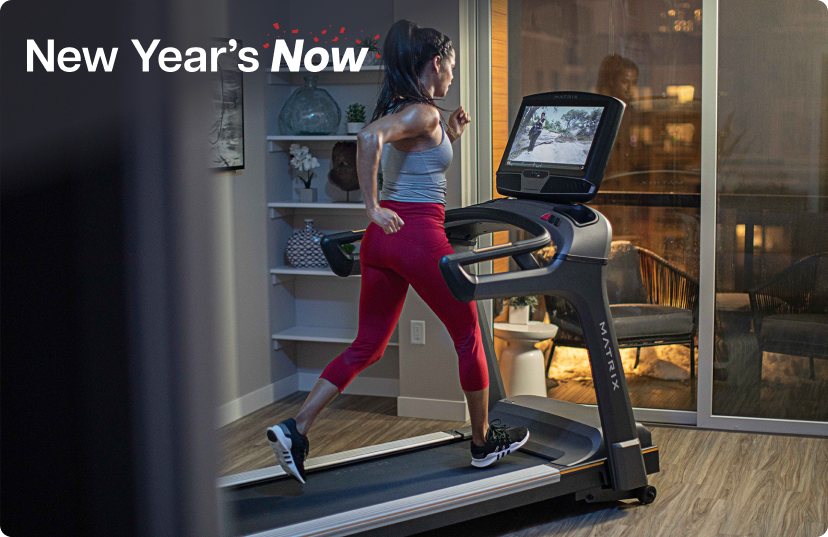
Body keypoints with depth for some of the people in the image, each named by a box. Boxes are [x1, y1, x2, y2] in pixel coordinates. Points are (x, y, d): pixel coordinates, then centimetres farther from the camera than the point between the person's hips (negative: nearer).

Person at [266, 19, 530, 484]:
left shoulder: (399, 109, 17)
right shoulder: (423, 113, -12)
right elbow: (369, 136, -30)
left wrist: (450, 138, 19)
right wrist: (373, 208, -26)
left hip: (383, 237, 9)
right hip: (418, 234, -9)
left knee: (367, 346, 12)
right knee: (468, 336, 10)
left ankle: (296, 429, 2)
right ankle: (485, 441, 24)